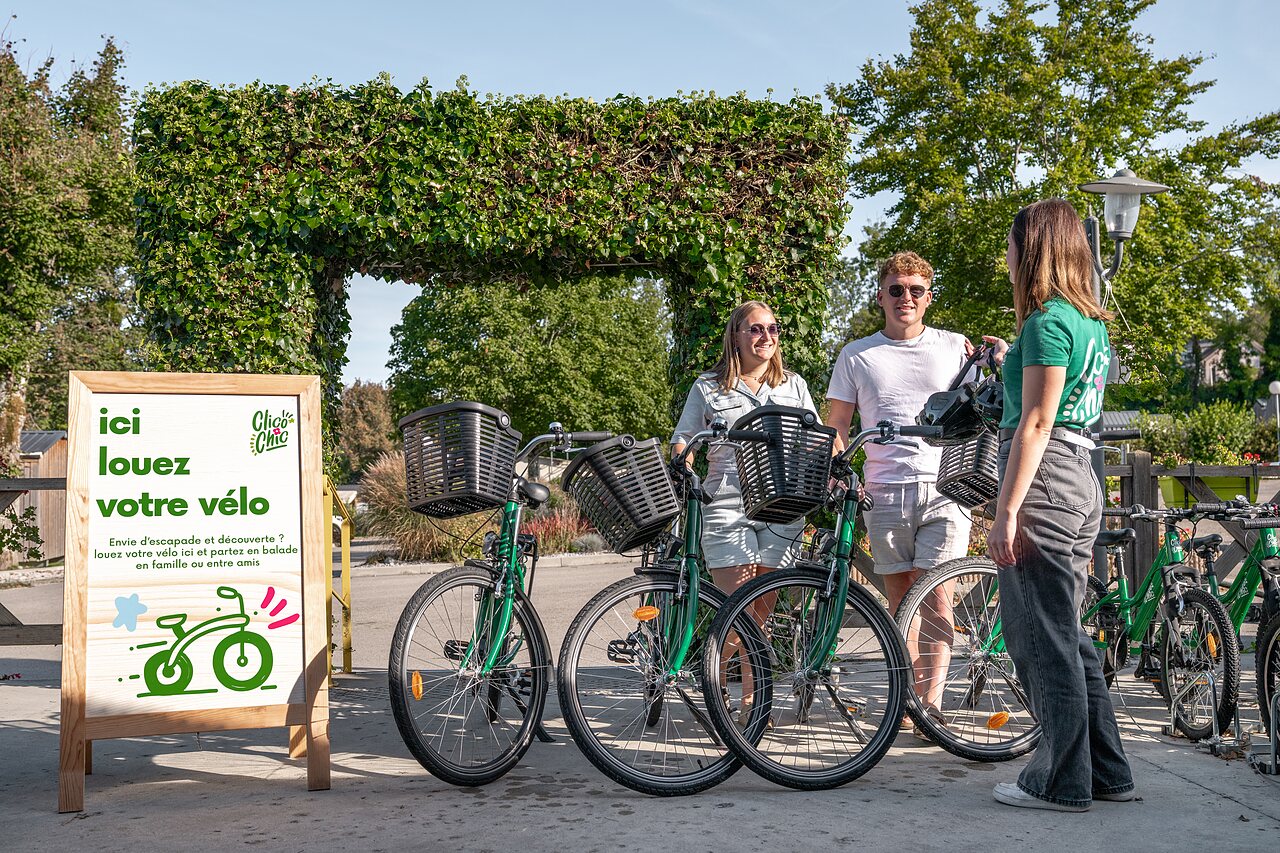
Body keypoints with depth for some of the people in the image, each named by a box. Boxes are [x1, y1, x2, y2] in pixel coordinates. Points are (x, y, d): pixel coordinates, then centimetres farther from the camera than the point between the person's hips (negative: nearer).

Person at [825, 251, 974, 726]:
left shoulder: (955, 347, 10)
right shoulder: (857, 356, 10)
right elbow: (836, 426, 11)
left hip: (943, 489, -1)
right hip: (885, 493, 1)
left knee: (935, 598, -11)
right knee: (900, 602, 6)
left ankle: (931, 704, -8)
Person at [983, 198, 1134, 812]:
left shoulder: (1048, 321, -13)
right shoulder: (1091, 321, 16)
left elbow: (1036, 423, -18)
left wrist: (1006, 512, -19)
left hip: (1043, 482, -10)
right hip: (1082, 479, 10)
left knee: (1041, 637, -2)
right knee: (1067, 633, 16)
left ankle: (1062, 782, 7)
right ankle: (1106, 771, 24)